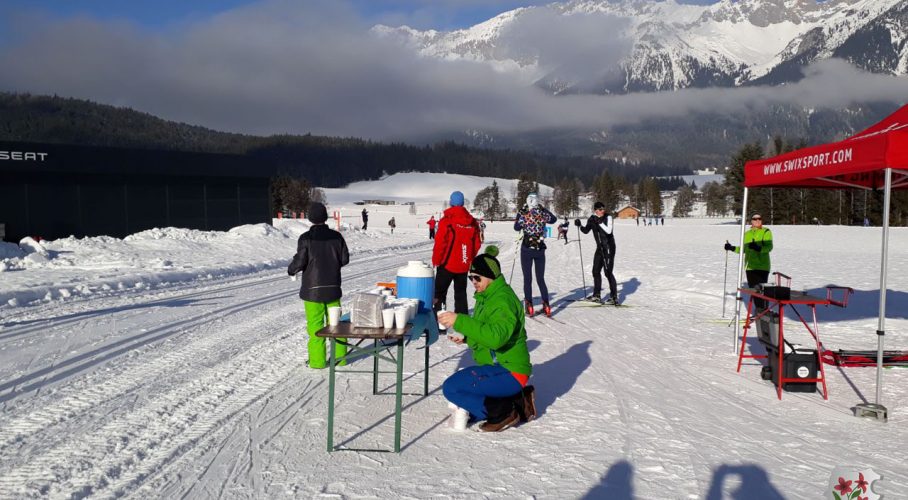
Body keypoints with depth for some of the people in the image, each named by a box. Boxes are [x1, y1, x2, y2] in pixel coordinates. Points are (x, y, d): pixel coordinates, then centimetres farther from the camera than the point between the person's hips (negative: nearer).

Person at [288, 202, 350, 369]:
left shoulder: (306, 238, -11)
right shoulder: (336, 236, 0)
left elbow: (300, 261, -13)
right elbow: (345, 259, 4)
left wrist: (291, 270, 9)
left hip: (312, 289, -3)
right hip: (333, 287, 4)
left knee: (315, 324, 3)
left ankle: (317, 360, 5)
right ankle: (339, 357, 16)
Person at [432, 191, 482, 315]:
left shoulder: (446, 221, -14)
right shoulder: (472, 222, 1)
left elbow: (440, 244, -15)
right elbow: (477, 244, 7)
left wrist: (436, 261, -4)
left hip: (447, 264, -4)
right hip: (464, 266, 4)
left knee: (440, 292, 5)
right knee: (461, 293, 15)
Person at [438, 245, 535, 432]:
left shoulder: (503, 299, -20)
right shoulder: (487, 296, 12)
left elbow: (496, 336, -35)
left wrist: (460, 321, -36)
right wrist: (466, 338, 3)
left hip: (508, 372, -11)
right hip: (496, 367, 11)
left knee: (451, 388, -22)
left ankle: (503, 413, -10)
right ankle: (517, 400, 12)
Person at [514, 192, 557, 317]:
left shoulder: (523, 214, -10)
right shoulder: (543, 214, -4)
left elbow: (516, 228, 6)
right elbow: (554, 219, 16)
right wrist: (543, 209, 17)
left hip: (526, 249, -2)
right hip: (540, 249, 2)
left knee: (527, 279, 4)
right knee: (541, 279, 12)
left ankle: (529, 306, -1)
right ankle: (546, 305, 5)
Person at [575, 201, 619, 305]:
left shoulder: (608, 218, -11)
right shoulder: (592, 219, 4)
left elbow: (608, 231, -25)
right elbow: (586, 231, 15)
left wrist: (600, 222, -29)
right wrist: (580, 225, -2)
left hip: (608, 247, -7)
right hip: (600, 248, 7)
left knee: (608, 272, -9)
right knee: (596, 271, 12)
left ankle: (614, 297, -3)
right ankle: (596, 295, 25)